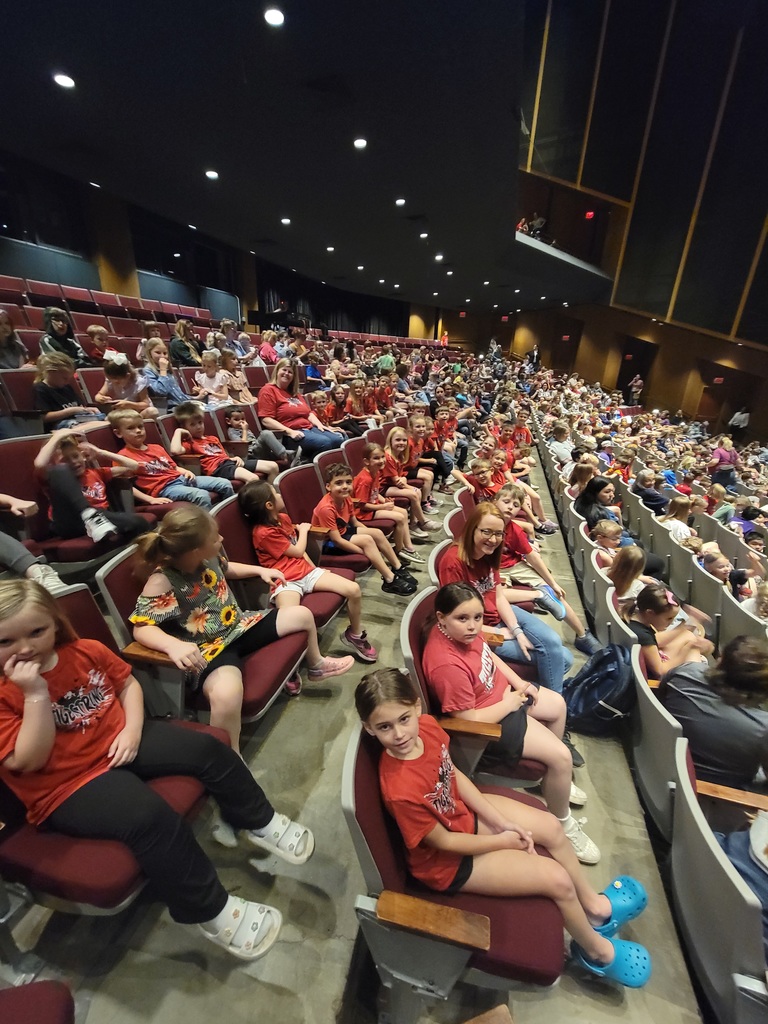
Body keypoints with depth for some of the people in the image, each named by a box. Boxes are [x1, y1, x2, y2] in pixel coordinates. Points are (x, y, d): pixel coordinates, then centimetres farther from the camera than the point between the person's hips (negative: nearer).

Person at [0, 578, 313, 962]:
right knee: (151, 816, -29)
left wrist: (131, 730, -6)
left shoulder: (86, 651, 0)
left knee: (206, 748, -7)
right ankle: (211, 911, -6)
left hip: (118, 747, 6)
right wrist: (35, 693, -28)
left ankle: (259, 823, 16)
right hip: (67, 787, -5)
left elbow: (128, 683, 10)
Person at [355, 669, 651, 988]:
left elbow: (454, 775, -5)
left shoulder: (426, 726, -22)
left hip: (464, 811, 6)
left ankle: (594, 904, 38)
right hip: (447, 860, -6)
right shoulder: (400, 790, -39)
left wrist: (501, 822, -6)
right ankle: (596, 949, 32)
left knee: (551, 826, 9)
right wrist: (501, 841, -9)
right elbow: (443, 842, -22)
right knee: (557, 879, -2)